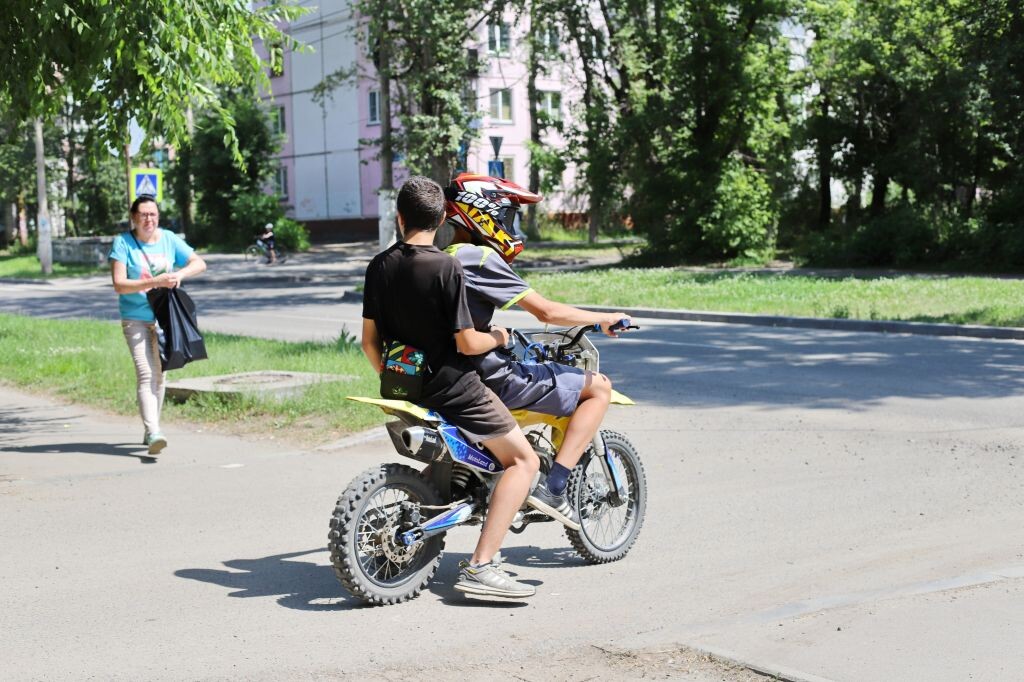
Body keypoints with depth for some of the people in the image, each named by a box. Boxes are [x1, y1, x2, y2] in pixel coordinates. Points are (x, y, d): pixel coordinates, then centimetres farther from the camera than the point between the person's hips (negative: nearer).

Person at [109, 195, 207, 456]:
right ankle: (153, 433, -26)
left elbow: (199, 263, 7)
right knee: (146, 373, -17)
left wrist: (180, 273, -14)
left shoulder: (169, 239, 3)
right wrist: (154, 282, -26)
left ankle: (150, 431, 26)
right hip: (135, 319, -4)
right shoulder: (123, 242, -8)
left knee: (159, 375, 13)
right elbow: (119, 284, -15)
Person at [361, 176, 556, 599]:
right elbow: (466, 343, -17)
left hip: (406, 387, 7)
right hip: (452, 388, -7)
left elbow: (369, 340, 5)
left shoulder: (380, 267, 2)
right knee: (523, 460, 0)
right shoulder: (446, 268, -16)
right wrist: (498, 337, 3)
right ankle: (480, 566, -11)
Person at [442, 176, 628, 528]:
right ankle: (553, 486, -8)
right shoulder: (481, 258, -15)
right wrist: (604, 319, -5)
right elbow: (546, 311, -17)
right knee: (599, 386, 0)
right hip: (493, 379, -9)